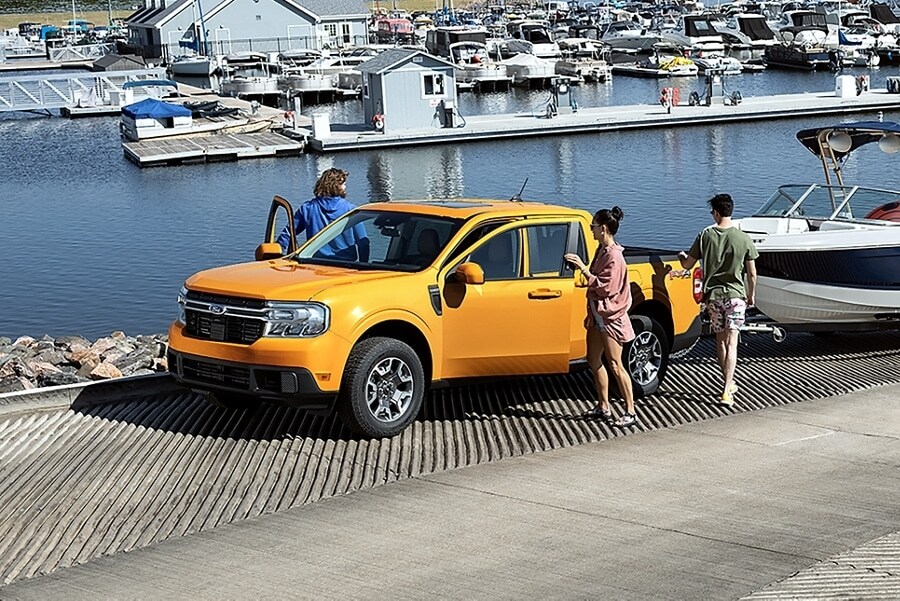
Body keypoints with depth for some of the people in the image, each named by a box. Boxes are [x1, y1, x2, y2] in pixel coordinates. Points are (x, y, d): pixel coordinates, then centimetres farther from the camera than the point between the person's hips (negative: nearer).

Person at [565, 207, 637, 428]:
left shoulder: (614, 255, -20)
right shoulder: (602, 251, 10)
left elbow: (604, 287, -24)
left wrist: (583, 268, -24)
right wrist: (581, 267, 6)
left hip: (610, 316, -10)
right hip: (597, 313, 10)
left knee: (615, 365, -7)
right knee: (594, 360, 13)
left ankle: (630, 412, -2)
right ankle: (604, 407, 22)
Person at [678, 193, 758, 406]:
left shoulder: (705, 236, -4)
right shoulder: (744, 239, -6)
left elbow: (687, 265, 3)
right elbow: (752, 273, -2)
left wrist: (682, 256, 26)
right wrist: (751, 294, 14)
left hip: (713, 294, 2)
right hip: (735, 294, -2)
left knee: (720, 341, 17)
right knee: (731, 343, -5)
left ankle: (728, 384, 28)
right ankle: (726, 392, -15)